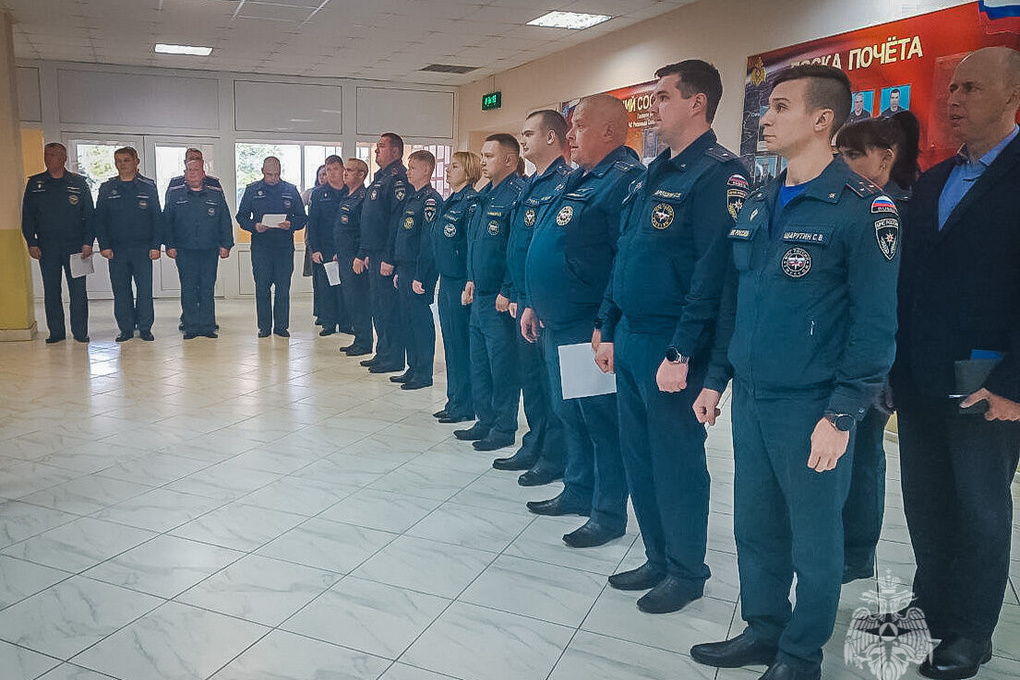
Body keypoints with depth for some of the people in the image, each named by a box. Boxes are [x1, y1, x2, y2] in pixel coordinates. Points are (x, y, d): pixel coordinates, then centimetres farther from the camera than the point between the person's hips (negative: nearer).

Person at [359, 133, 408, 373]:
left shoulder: (397, 178, -14)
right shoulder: (380, 178, 19)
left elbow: (398, 221, -21)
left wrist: (389, 258, -24)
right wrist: (367, 253, 20)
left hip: (386, 256, -10)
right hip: (374, 255, 10)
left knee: (389, 307, -4)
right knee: (378, 306, 15)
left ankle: (394, 358, 5)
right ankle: (383, 353, 25)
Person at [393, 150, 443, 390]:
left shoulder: (431, 200, -12)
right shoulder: (411, 199, 17)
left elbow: (428, 242, -18)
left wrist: (420, 277, -21)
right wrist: (399, 270, 18)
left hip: (420, 271, -9)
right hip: (406, 269, 9)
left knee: (421, 319, -3)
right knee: (407, 319, 13)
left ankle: (424, 374, 6)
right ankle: (413, 368, 23)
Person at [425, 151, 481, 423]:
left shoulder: (472, 202, -11)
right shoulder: (449, 203, 16)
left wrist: (471, 283, -22)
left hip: (461, 281, -9)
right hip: (446, 279, 9)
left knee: (461, 342, -3)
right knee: (450, 341, 13)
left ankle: (464, 406, 7)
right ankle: (454, 400, 24)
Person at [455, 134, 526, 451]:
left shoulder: (518, 194, -14)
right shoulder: (485, 195, 16)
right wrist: (472, 281, 17)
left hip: (501, 299, -10)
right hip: (479, 295, 10)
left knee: (502, 364, 0)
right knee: (479, 362, 16)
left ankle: (504, 429, 12)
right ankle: (485, 421, 28)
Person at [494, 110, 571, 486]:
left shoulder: (564, 183, -14)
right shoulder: (531, 185, 16)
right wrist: (513, 293, 16)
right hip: (525, 300, 9)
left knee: (551, 379, 2)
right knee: (530, 376, 16)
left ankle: (554, 457, 15)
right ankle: (534, 446, 29)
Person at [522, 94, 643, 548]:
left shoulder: (625, 181, -15)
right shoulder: (578, 180, 16)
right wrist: (534, 305, 19)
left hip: (590, 329, -10)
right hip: (556, 324, 10)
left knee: (601, 419, 2)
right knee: (569, 412, 19)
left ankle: (609, 514, 17)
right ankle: (578, 491, 36)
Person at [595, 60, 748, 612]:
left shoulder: (719, 173, -12)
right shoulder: (652, 175, 16)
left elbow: (714, 271, -20)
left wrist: (681, 354, -21)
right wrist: (609, 331, 16)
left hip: (671, 348, -9)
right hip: (630, 340, 9)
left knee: (676, 461, 5)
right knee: (638, 456, 16)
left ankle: (687, 572, 24)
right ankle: (658, 559, 33)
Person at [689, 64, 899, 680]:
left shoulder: (861, 207, -11)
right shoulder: (757, 204, 10)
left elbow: (875, 324, -13)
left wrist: (842, 415, -15)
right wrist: (716, 377, 13)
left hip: (811, 409, -6)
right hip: (750, 399, 6)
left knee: (815, 539, 11)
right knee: (755, 527, 16)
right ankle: (763, 631, 37)